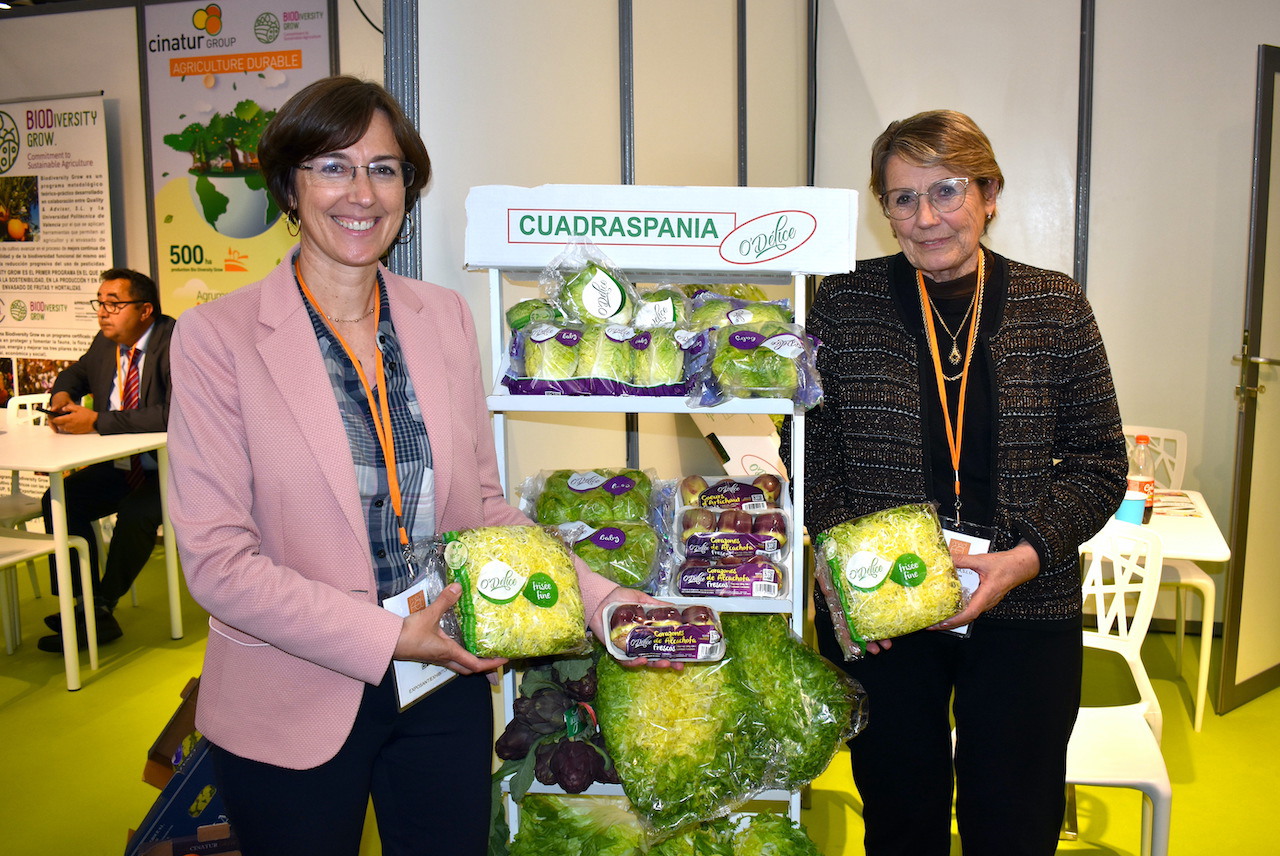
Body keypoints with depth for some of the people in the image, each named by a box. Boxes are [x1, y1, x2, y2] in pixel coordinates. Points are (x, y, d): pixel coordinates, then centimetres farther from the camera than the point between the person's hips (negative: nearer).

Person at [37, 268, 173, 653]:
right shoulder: (106, 343, 5)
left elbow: (175, 414, -34)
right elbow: (77, 371, 28)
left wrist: (97, 421, -30)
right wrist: (62, 393, 2)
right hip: (120, 466, 8)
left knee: (136, 514, -30)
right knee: (60, 500, -6)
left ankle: (100, 609, -8)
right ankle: (88, 606, 2)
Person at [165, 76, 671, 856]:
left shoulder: (446, 316, 2)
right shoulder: (217, 336, -10)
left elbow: (482, 503, 6)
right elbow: (216, 558, -13)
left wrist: (596, 596, -6)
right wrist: (386, 638, -18)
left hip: (447, 691, 4)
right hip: (294, 703, -3)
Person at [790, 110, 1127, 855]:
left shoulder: (1055, 307, -1)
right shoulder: (844, 304, -2)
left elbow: (1099, 460, 1)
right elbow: (813, 450, 1)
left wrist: (1025, 557, -14)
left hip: (1025, 613, 1)